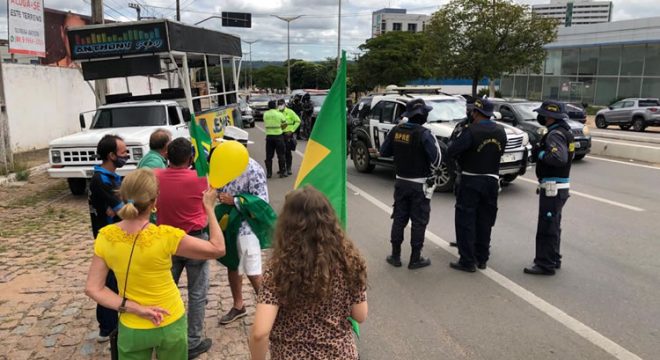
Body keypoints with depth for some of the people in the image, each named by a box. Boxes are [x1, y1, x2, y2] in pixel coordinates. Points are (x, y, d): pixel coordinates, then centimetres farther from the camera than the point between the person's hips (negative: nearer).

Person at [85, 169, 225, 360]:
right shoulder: (165, 236, -25)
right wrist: (209, 208, -8)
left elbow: (92, 288, -11)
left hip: (132, 328, 2)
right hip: (170, 324, -2)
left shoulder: (105, 237, -13)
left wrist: (135, 308, -14)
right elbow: (218, 249, -16)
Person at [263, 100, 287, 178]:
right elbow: (285, 124, -1)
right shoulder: (279, 114, -7)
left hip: (269, 136, 3)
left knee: (269, 156, 9)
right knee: (281, 155, 5)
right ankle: (282, 172, 7)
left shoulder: (265, 114, 3)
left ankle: (269, 173, 11)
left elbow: (265, 124, 7)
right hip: (278, 136, -3)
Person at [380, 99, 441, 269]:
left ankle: (395, 256, 19)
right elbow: (436, 158, -20)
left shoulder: (396, 131, -1)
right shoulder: (423, 134, -19)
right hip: (419, 184, -5)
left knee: (399, 218, 13)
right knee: (419, 221, 5)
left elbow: (383, 151, 7)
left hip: (401, 182, 5)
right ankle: (415, 259, 12)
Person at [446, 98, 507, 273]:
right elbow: (500, 152, 12)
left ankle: (467, 261, 4)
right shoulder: (500, 132, 4)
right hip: (491, 180, 6)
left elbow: (451, 152, -18)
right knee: (484, 221, 15)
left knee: (465, 221, 2)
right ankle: (482, 258, 25)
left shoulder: (471, 131, -17)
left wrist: (457, 139, 2)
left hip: (471, 181, -6)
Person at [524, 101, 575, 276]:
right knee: (552, 226, 19)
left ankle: (545, 264, 3)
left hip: (553, 187, -10)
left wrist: (540, 153, -18)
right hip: (560, 187, 10)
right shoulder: (564, 132, 14)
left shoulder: (556, 134, -18)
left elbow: (560, 158, -32)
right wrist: (541, 152, 5)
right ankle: (553, 259, 30)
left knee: (546, 227, -4)